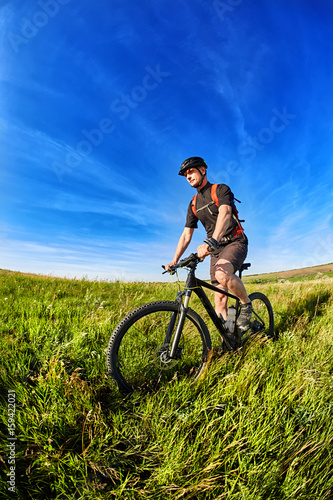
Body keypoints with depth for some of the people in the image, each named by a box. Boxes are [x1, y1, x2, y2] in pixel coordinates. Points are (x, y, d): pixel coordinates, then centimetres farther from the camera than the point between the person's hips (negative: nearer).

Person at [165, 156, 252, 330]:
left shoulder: (221, 189, -3)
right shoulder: (193, 204, 14)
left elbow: (224, 213, -25)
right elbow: (186, 234, 10)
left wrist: (211, 241, -43)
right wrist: (174, 261, -1)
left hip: (235, 242, -5)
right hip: (216, 250, 5)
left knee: (221, 274, -35)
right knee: (219, 298, -2)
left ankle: (246, 303, -8)